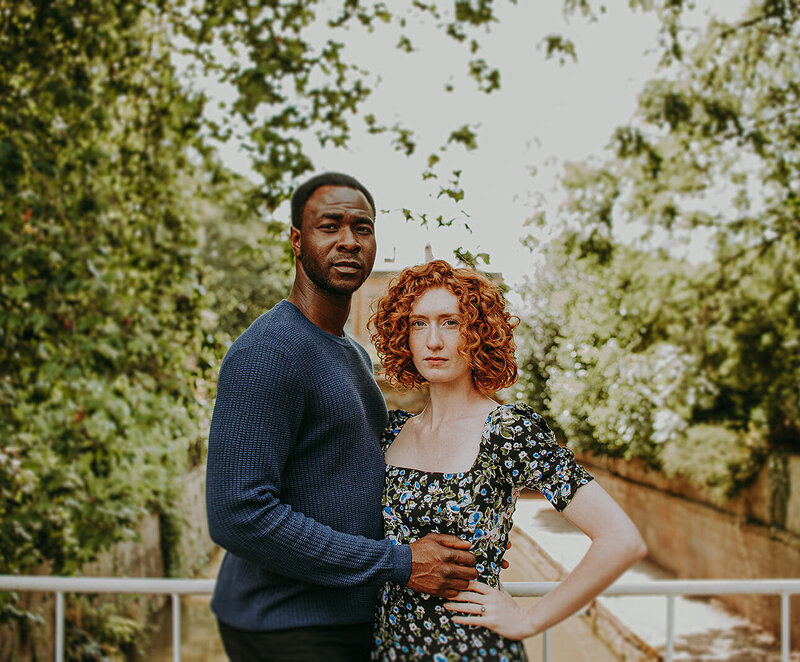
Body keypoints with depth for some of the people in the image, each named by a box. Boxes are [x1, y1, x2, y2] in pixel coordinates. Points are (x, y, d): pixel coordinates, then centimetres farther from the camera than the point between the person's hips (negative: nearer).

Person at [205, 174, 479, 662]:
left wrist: (451, 546, 6)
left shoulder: (355, 356, 12)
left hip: (352, 622, 9)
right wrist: (399, 563, -22)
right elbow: (239, 516, -27)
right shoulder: (267, 353, -18)